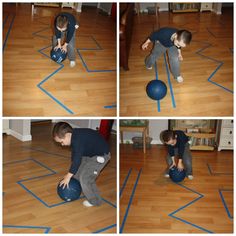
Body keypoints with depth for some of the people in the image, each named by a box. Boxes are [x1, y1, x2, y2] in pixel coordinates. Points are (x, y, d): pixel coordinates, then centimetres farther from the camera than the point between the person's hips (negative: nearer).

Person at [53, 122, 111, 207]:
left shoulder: (78, 140, -32)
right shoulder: (74, 136, -3)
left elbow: (77, 159, -29)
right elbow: (75, 155, 7)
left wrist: (68, 176, -18)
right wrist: (70, 173, 10)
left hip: (101, 155, -10)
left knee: (85, 177, -9)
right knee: (77, 171, 14)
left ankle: (95, 200, 10)